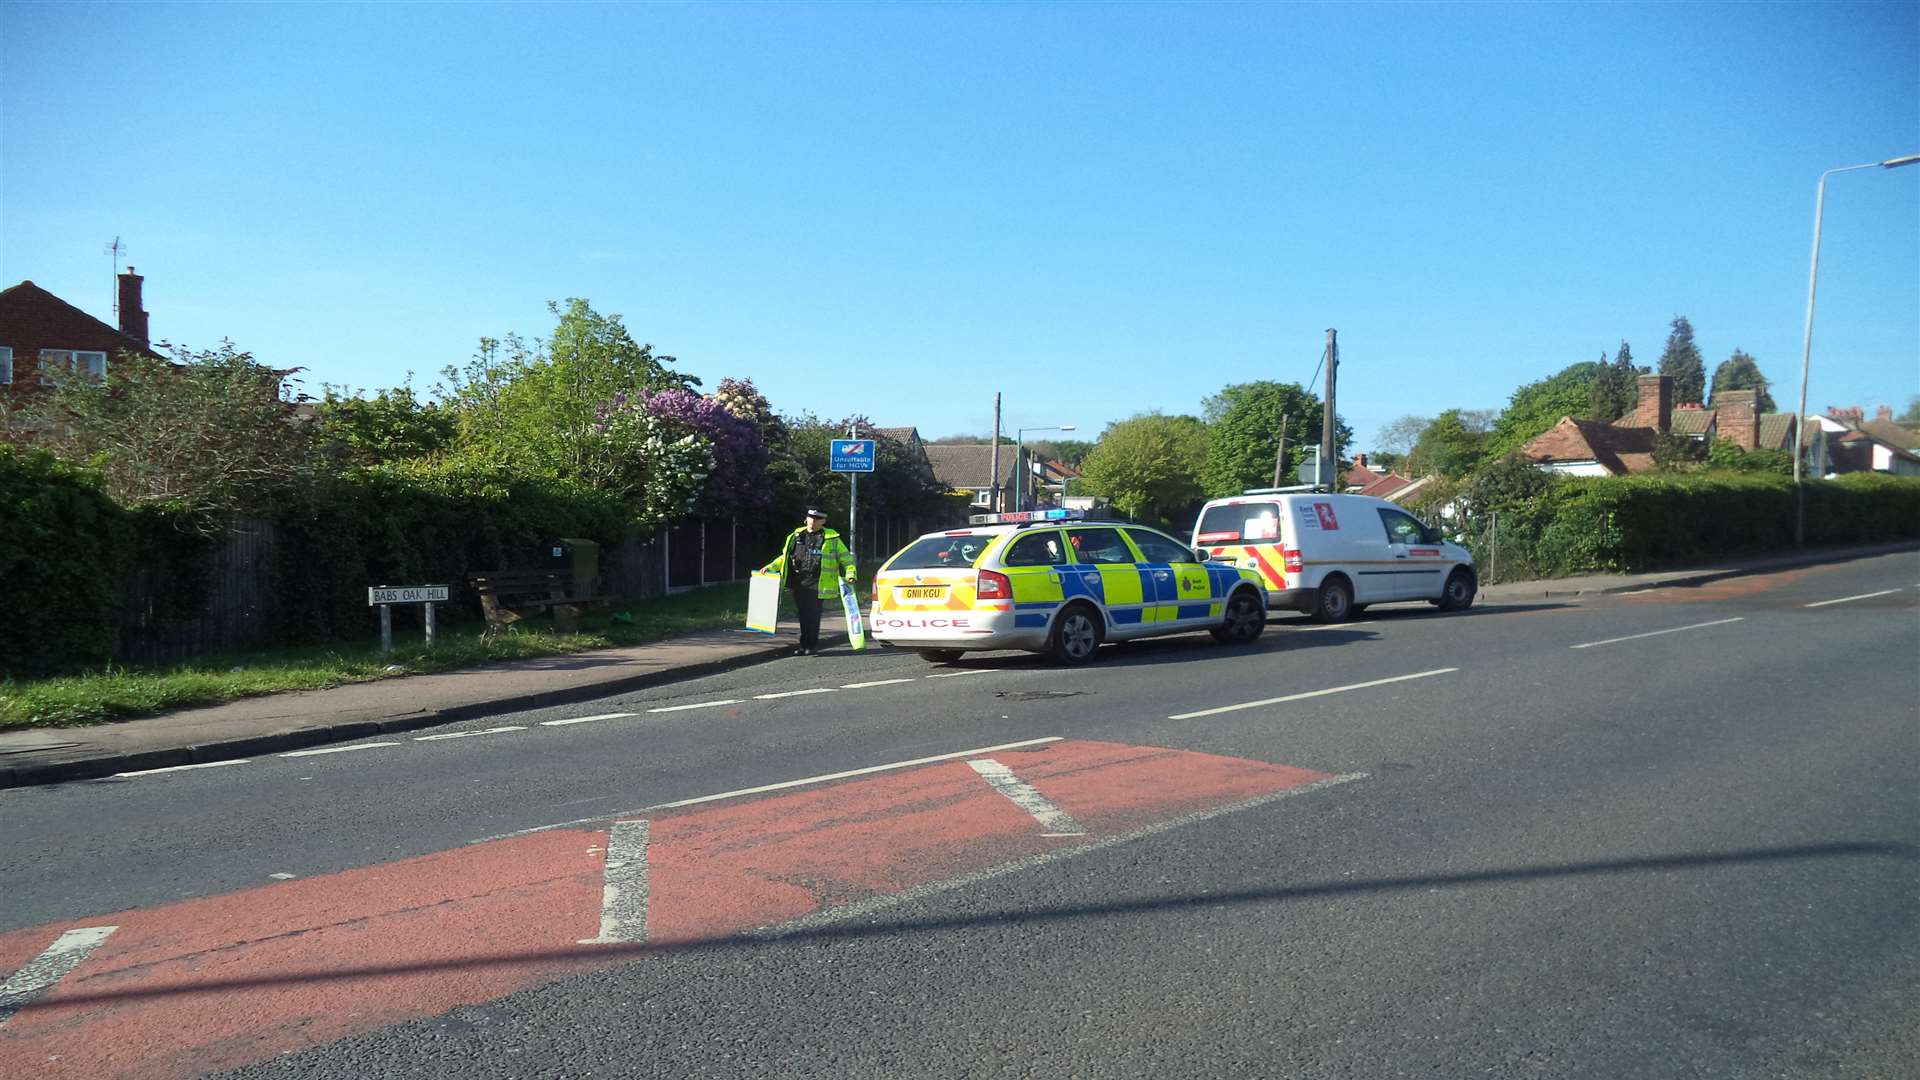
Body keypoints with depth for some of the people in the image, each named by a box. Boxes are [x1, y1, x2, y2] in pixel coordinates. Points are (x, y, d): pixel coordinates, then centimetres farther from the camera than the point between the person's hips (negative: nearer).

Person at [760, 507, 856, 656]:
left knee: (813, 615, -7)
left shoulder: (831, 538, 5)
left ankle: (812, 645, 1)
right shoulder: (796, 536, 16)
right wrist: (770, 567, 15)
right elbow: (785, 557, 24)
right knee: (803, 616, 7)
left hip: (817, 584, -4)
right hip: (798, 582, 4)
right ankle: (805, 645, 15)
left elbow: (845, 557, 7)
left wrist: (850, 574, -8)